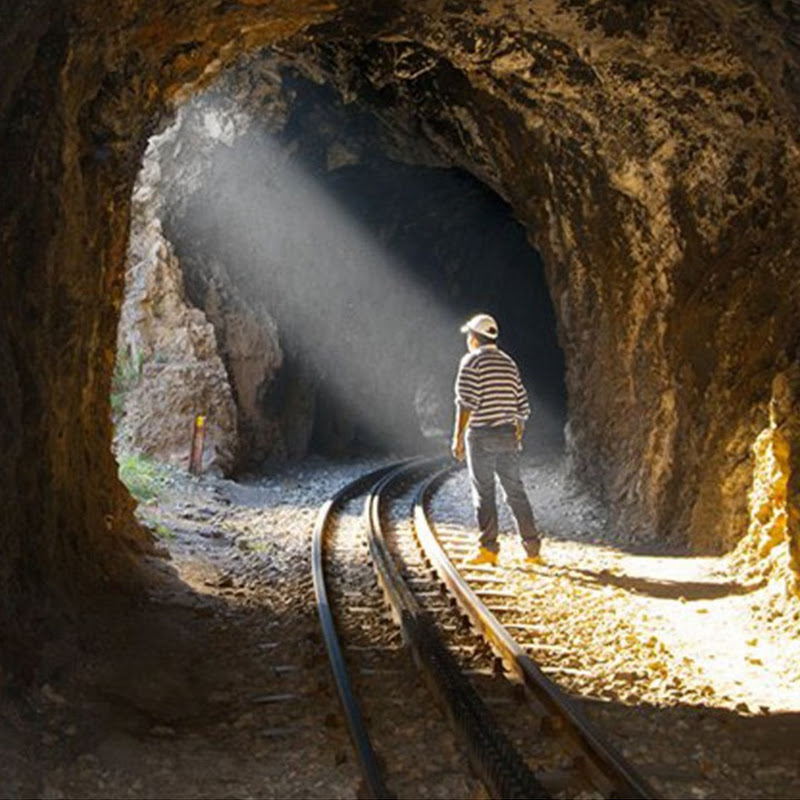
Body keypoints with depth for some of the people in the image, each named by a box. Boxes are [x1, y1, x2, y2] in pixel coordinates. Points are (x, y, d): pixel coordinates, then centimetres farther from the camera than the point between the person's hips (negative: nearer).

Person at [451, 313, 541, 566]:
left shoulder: (472, 361, -4)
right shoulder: (509, 363, 15)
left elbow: (466, 402, -13)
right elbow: (522, 405, 14)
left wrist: (458, 437, -11)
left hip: (481, 435, -5)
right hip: (508, 435, 6)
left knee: (484, 493, -1)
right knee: (515, 491, 8)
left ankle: (488, 549, -2)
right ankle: (532, 548, 6)